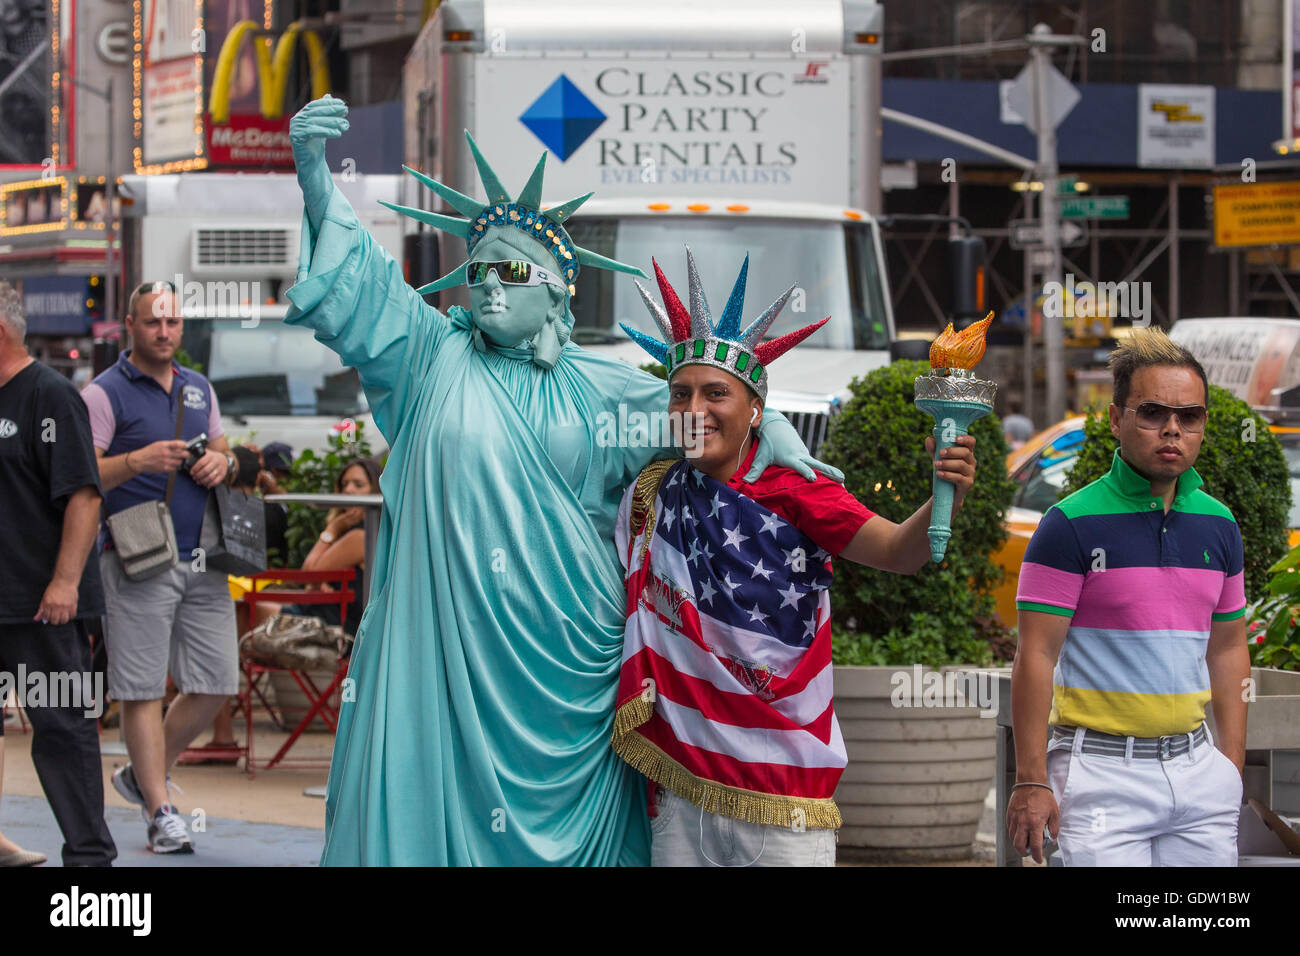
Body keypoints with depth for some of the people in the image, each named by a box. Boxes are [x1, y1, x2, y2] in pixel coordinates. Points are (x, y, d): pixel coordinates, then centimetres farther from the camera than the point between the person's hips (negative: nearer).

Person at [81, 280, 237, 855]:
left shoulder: (199, 389, 16)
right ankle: (161, 812, -1)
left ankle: (143, 776, 22)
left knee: (216, 682, 5)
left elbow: (221, 453, 26)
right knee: (142, 689, -5)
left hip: (202, 560, 6)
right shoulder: (104, 393, -3)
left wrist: (221, 462, 2)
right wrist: (138, 461, -26)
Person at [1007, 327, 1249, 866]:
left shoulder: (1218, 526, 10)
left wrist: (1233, 765, 11)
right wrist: (1031, 781, -13)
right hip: (1104, 772, -5)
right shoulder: (1071, 524, -7)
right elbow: (1036, 656, -9)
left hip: (1198, 767, 5)